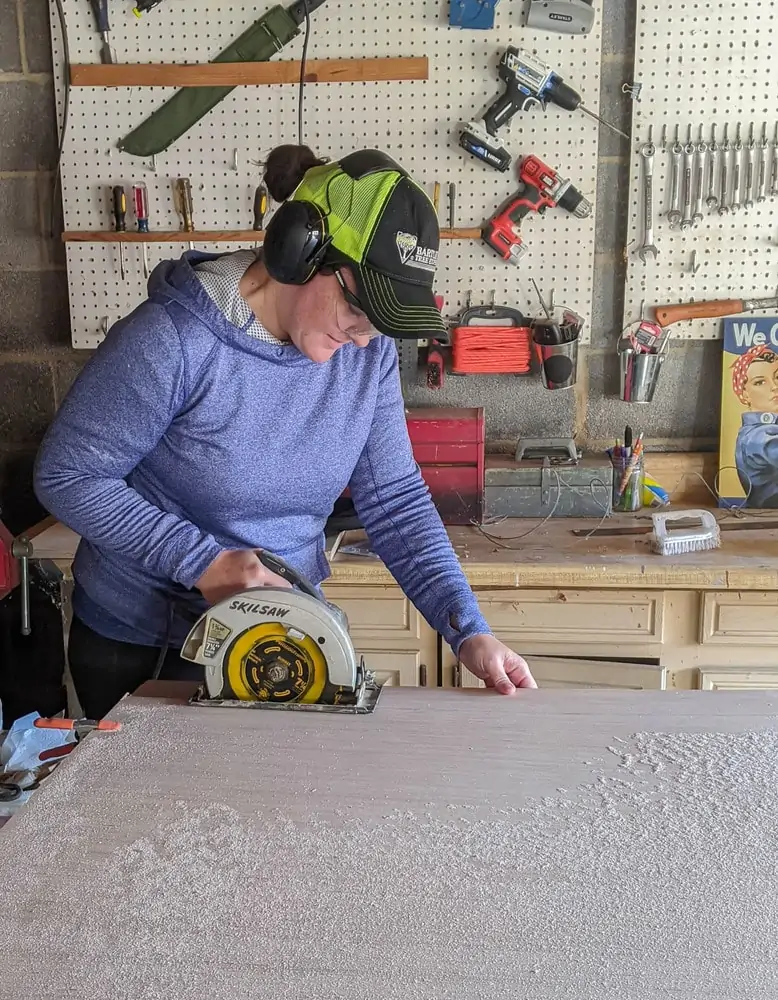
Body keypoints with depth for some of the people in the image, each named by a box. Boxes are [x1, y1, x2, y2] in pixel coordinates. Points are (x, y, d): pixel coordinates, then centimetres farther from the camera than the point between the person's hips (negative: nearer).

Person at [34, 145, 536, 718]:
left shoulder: (368, 353, -8)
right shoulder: (174, 339, -23)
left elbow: (395, 498, -5)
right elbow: (67, 475, -16)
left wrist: (468, 630, -14)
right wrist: (201, 561, -25)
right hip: (138, 647, -3)